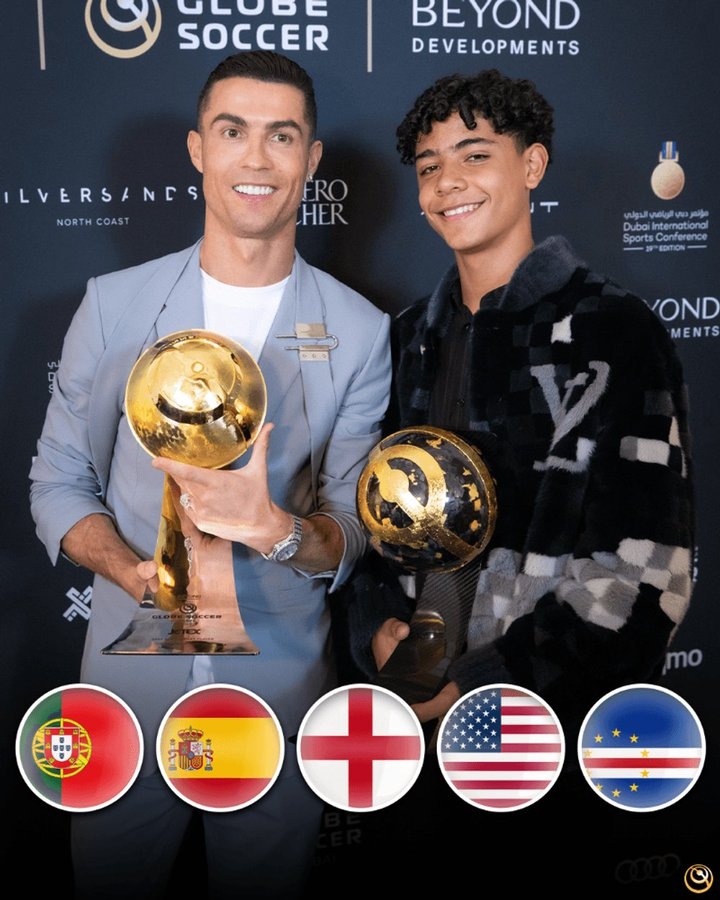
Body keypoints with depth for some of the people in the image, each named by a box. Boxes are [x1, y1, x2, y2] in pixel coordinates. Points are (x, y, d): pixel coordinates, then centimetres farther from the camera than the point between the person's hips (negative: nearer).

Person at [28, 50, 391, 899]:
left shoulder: (359, 332, -4)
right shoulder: (115, 304, -2)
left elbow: (357, 525, -6)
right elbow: (57, 481, 1)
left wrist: (278, 530, -29)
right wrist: (136, 573, -18)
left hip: (282, 687, 0)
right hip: (128, 677, 1)